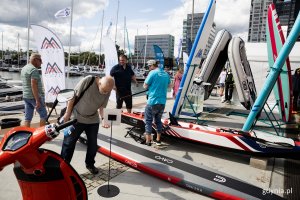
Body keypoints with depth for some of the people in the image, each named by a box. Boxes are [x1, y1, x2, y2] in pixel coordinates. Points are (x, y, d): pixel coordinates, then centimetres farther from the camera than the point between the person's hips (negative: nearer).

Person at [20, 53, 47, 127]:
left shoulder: (24, 68, 15)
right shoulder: (34, 70, -15)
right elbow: (33, 85, -23)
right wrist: (37, 100, -23)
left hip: (26, 96, 9)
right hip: (34, 96, -9)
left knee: (28, 118, 9)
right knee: (43, 115, 5)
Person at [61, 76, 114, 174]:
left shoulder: (107, 91, -12)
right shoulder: (87, 80, -25)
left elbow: (102, 106, -3)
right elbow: (73, 96, -16)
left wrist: (103, 118, -22)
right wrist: (67, 113, -10)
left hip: (93, 120, 4)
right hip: (76, 118, -3)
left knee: (93, 144, 11)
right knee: (69, 142, 7)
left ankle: (90, 164, 34)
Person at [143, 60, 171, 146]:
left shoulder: (152, 73, -10)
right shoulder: (166, 74, 10)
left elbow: (145, 86, -6)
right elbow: (169, 85, 26)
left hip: (152, 101, -6)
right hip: (162, 101, 6)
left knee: (148, 121, 4)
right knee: (158, 120, 18)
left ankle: (148, 141, 5)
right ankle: (158, 140, 24)